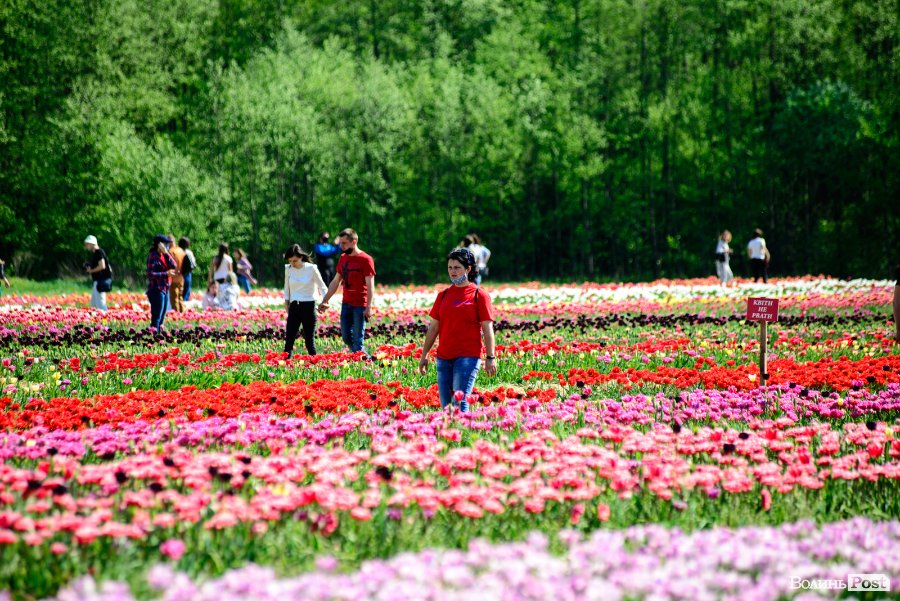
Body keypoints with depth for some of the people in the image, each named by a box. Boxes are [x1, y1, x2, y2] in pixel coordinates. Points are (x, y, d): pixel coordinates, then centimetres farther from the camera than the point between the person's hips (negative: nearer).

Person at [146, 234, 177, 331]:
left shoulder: (164, 255, 13)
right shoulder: (153, 256, -10)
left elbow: (173, 266, 1)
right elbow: (150, 274, -17)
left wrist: (166, 253, -8)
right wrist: (166, 273, -17)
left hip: (165, 289, 9)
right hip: (156, 290, -9)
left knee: (162, 318, 11)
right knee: (156, 319, -10)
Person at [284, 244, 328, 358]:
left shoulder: (311, 269, -7)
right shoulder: (288, 269, 3)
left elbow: (322, 287, -1)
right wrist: (286, 303, 9)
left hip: (308, 306, -3)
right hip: (294, 307, 3)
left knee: (309, 339, -1)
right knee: (289, 339, -5)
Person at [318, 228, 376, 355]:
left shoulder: (365, 260, -9)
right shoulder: (343, 258, 11)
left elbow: (370, 286, -13)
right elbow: (335, 282, 19)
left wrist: (369, 308, -20)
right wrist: (324, 301, 17)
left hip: (360, 306, -7)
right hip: (346, 304, 7)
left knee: (358, 339, -7)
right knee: (346, 337, 8)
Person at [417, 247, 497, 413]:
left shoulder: (479, 295, 0)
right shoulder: (443, 295, 13)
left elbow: (487, 329, -3)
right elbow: (433, 327, 16)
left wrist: (490, 358, -10)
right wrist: (424, 355, 13)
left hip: (468, 356, -5)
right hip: (444, 357, 5)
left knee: (460, 402, -15)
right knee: (445, 405, 5)